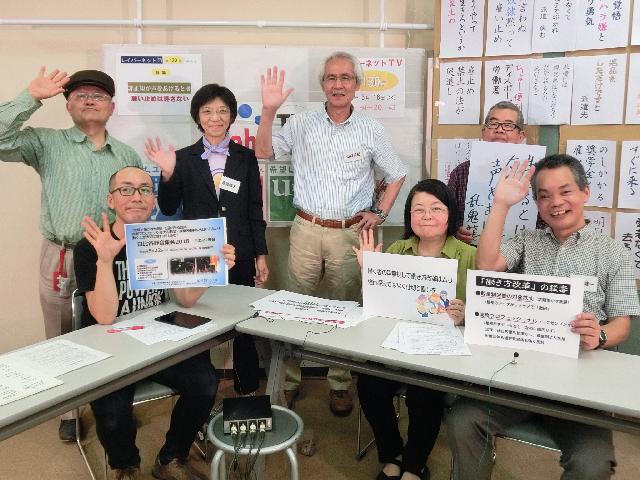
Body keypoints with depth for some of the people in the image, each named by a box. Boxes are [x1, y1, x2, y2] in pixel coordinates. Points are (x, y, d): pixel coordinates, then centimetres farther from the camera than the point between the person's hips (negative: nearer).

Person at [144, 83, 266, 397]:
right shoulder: (184, 158, 4)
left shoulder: (245, 157, 6)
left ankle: (247, 389, 24)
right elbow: (168, 209, 2)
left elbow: (255, 210, 6)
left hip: (239, 255, 0)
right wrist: (167, 174, -14)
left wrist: (261, 256, 4)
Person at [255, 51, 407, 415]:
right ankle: (291, 380, 21)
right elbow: (264, 152, -1)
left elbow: (397, 175, 13)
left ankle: (340, 385, 22)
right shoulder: (302, 124, 5)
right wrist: (269, 110, -12)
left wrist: (380, 213, 3)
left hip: (350, 233, 0)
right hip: (306, 230, 1)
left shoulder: (370, 130, 4)